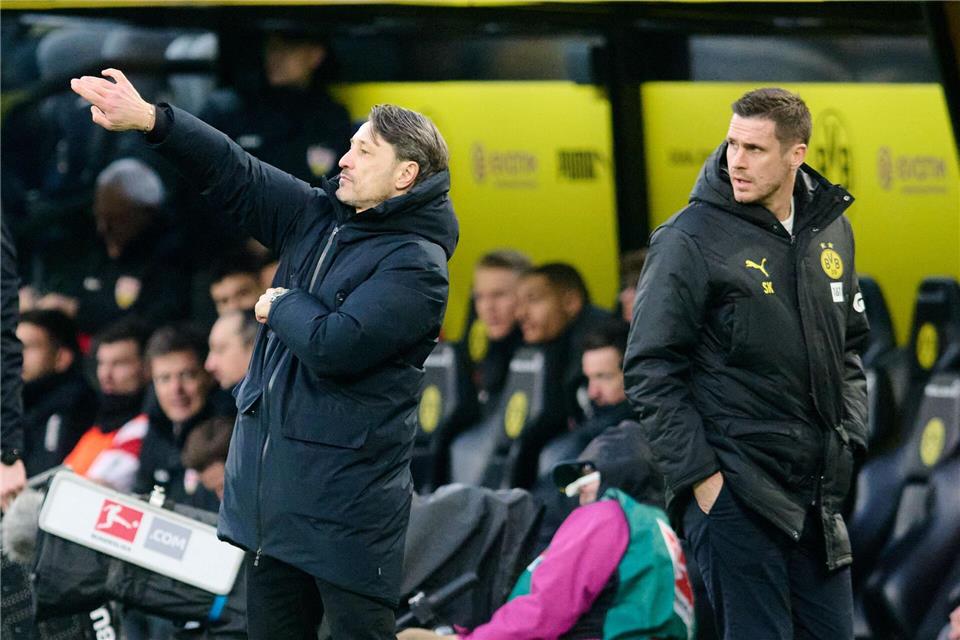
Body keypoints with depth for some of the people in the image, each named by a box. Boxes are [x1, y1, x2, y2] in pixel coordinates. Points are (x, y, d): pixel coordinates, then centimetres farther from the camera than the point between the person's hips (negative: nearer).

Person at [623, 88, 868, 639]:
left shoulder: (831, 231, 9)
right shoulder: (692, 240, -10)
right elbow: (651, 371, -10)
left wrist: (848, 441, 10)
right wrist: (699, 474, -14)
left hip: (818, 491, 6)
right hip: (734, 491, -6)